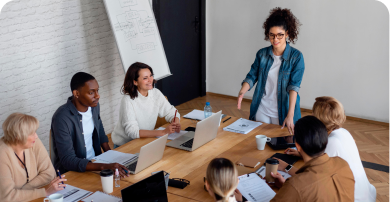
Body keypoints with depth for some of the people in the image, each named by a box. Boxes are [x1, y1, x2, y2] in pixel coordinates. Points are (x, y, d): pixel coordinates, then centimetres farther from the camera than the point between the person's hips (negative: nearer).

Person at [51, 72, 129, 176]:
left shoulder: (94, 105, -1)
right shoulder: (62, 118, -23)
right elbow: (68, 161, -27)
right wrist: (105, 167, -37)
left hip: (95, 162, 7)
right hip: (70, 172, -7)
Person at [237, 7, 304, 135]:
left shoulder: (296, 57, -10)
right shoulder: (262, 54, 2)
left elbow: (294, 86, -18)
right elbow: (252, 76, 2)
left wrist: (290, 115, -27)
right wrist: (242, 93, -20)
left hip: (283, 111, -3)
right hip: (261, 110, 3)